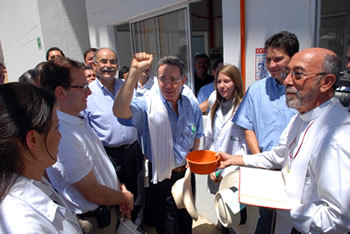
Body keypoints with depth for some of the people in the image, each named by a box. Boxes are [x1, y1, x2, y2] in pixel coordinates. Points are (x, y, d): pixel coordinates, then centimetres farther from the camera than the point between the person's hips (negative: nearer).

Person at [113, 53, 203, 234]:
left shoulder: (192, 105, -4)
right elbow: (120, 111, -41)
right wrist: (134, 71, -44)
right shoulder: (147, 105, -20)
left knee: (187, 219, 26)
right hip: (161, 176, -4)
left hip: (186, 172, 5)